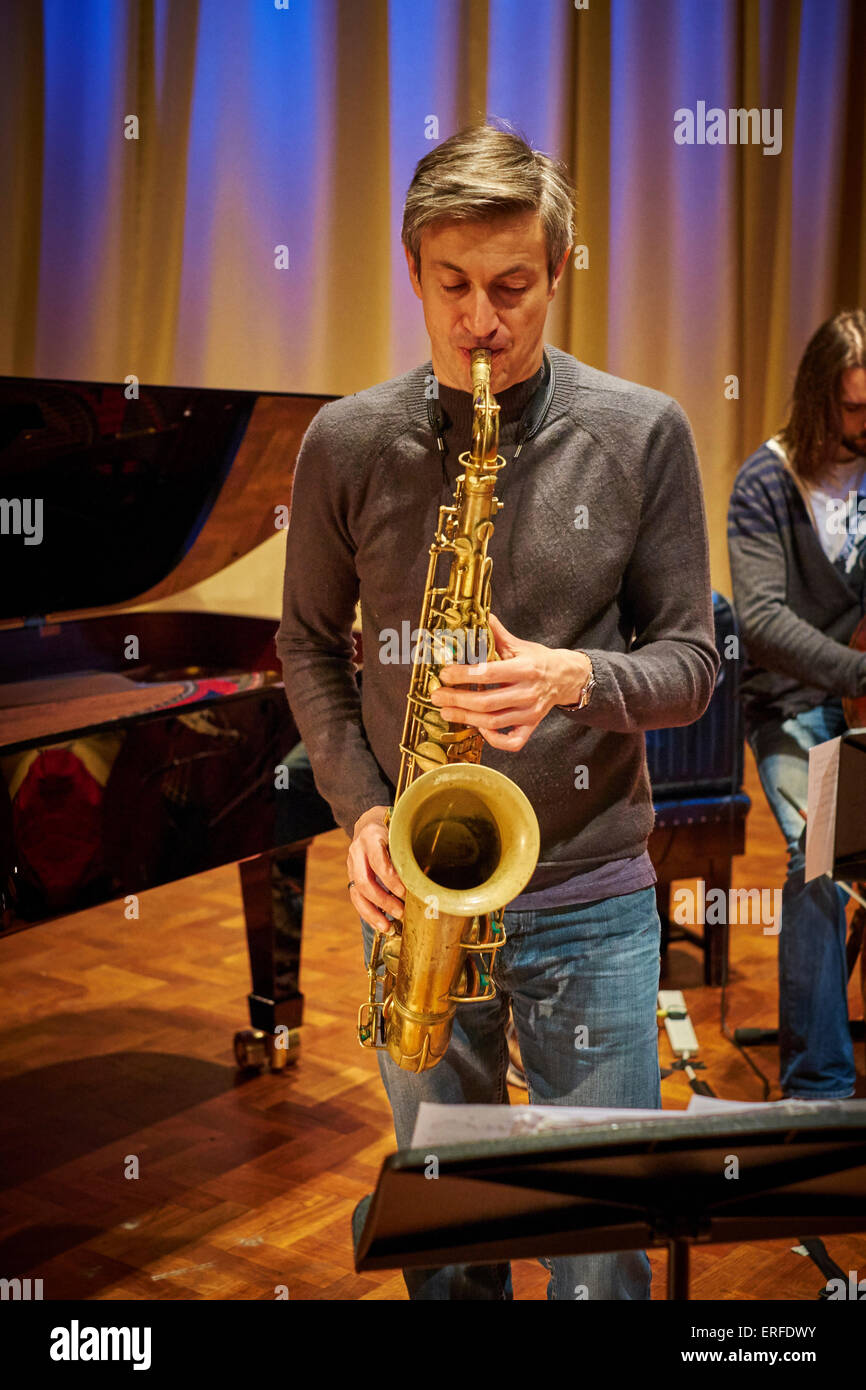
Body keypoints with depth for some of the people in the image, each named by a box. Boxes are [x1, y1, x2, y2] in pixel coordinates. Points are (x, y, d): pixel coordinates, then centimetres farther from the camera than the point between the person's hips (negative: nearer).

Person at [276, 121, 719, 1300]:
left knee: (604, 1237, 9)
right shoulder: (347, 442, 0)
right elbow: (309, 642, 8)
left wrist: (576, 681, -22)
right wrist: (360, 806, -6)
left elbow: (692, 662, -1)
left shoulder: (641, 435, -5)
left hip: (591, 896, -1)